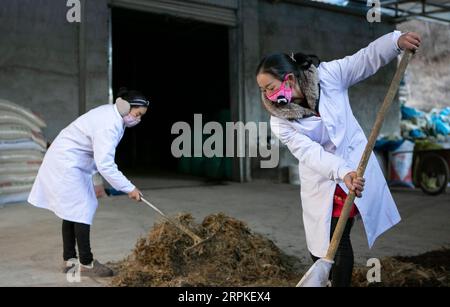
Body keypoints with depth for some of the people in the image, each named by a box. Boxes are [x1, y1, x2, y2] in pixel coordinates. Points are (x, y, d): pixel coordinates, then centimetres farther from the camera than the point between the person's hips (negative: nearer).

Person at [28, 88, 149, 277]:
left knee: (71, 209, 12)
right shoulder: (108, 125, -29)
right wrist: (129, 188, -28)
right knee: (81, 210, -8)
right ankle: (86, 264, -2)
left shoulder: (113, 115, 2)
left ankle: (69, 260, 20)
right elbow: (105, 165, -33)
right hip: (66, 163, -11)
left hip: (73, 162, 11)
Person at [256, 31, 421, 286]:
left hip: (355, 168, -2)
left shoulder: (328, 76, -14)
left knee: (339, 240, -3)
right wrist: (342, 172, -40)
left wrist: (397, 40, -33)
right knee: (320, 241, 9)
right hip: (320, 182, 2)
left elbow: (367, 58, -15)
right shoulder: (280, 122, -14)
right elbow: (309, 152, -26)